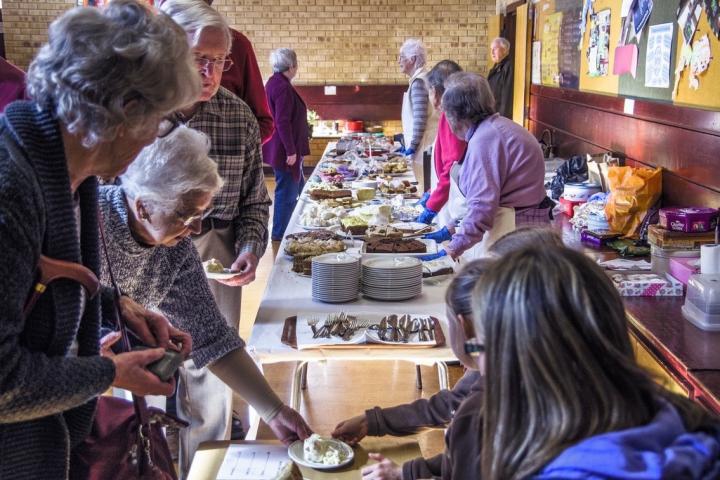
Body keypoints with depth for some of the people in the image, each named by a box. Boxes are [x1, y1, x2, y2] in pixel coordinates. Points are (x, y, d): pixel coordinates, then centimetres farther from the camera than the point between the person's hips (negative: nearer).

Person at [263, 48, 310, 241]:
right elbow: (283, 122, -25)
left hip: (280, 150, 11)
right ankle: (279, 235, 6)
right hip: (286, 151, -11)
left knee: (297, 189, 20)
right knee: (287, 192, -2)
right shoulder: (283, 88, -20)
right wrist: (291, 151, -23)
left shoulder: (275, 83, 13)